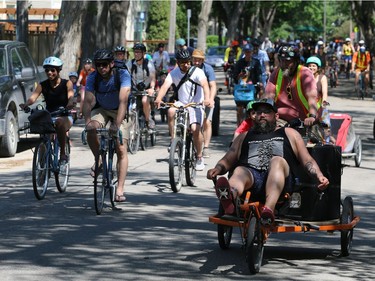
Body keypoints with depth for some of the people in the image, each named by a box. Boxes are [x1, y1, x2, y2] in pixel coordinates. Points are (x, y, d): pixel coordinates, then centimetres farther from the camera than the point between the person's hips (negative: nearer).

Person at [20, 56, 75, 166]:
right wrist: (26, 104, -36)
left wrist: (70, 103, -45)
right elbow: (33, 97, -13)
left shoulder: (66, 83, -1)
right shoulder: (43, 85, 3)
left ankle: (63, 154, -28)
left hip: (65, 117, -2)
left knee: (60, 122, -37)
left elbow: (71, 96, -20)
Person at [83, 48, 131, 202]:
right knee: (91, 131, -31)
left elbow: (123, 100, -37)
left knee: (121, 149, -13)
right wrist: (87, 121, -43)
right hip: (101, 109, 2)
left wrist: (117, 124, -48)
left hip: (119, 111, -2)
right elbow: (88, 100, -26)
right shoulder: (93, 77, -19)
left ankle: (120, 189, -11)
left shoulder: (122, 74, -27)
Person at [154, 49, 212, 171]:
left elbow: (205, 85, -28)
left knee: (195, 129, -22)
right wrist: (159, 98, -40)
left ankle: (199, 157, 0)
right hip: (181, 104, 3)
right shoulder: (174, 73, -4)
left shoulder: (197, 72, -12)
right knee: (171, 111, -31)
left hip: (195, 105, -2)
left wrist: (207, 98, -49)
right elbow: (166, 85, -20)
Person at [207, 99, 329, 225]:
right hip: (250, 174, 1)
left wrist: (320, 176, 3)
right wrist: (217, 169, 2)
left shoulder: (289, 134, 32)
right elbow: (227, 160, 26)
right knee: (239, 171, -35)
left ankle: (268, 209, -60)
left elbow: (307, 161, 22)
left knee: (277, 161, -36)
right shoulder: (245, 137, 36)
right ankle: (228, 200, -74)